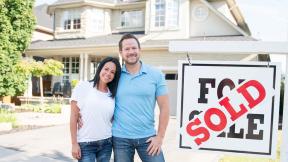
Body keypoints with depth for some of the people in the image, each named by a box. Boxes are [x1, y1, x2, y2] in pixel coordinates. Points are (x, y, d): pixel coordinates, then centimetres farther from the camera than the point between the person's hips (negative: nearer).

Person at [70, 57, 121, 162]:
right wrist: (74, 144, -8)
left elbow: (112, 119, 11)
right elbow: (73, 117, -6)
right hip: (85, 144, -4)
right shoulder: (83, 87, -5)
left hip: (106, 143, 4)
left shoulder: (112, 94, 6)